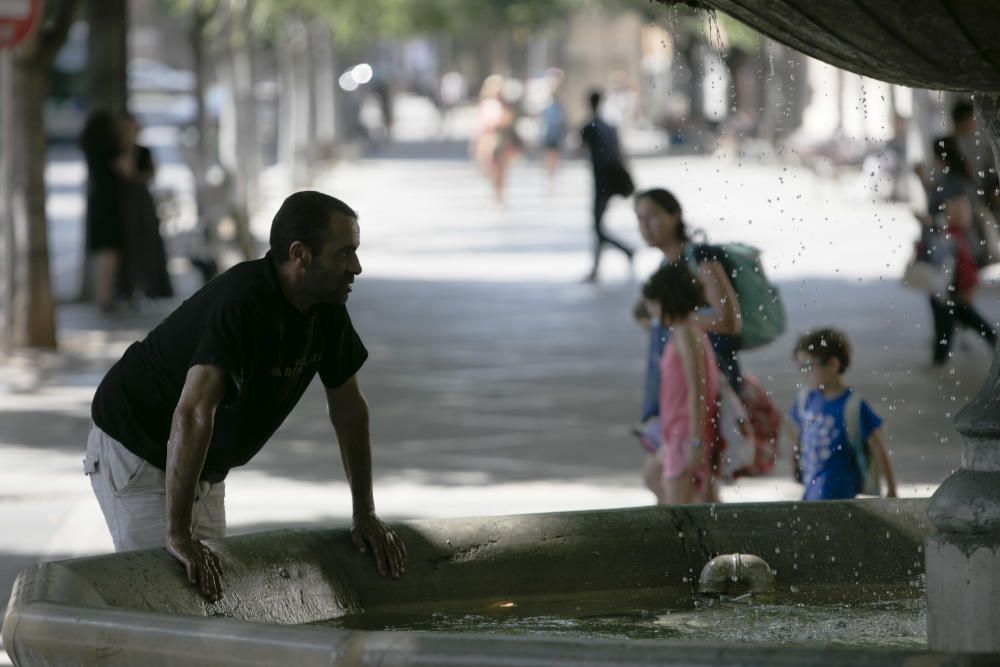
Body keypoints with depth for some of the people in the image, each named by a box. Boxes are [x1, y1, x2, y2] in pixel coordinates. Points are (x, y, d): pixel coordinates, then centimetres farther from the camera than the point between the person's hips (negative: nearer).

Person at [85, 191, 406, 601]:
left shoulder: (327, 309, -7)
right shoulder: (244, 303, -34)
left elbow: (348, 407, 6)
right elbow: (192, 413, -44)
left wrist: (365, 516, 5)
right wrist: (178, 537, -46)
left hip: (206, 466, 9)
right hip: (136, 453, -9)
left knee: (213, 588, 7)